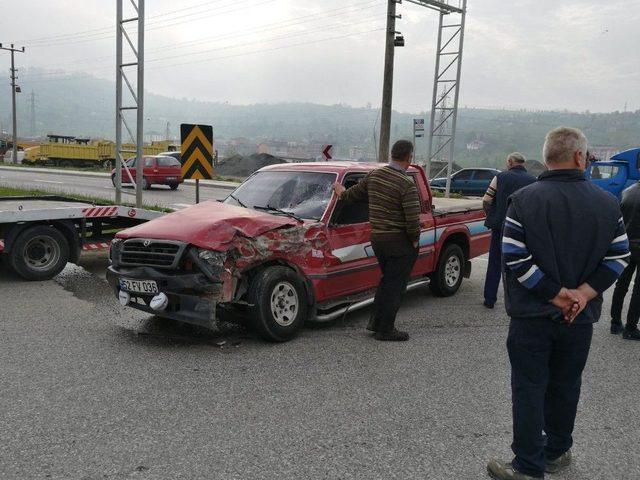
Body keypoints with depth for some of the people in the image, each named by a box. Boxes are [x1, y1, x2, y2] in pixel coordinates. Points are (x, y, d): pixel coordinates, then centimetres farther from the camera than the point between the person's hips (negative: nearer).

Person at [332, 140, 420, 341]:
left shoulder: (374, 175, 2)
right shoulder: (407, 184, -19)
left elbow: (356, 192, 18)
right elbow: (413, 219, -22)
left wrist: (342, 194, 38)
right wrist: (414, 240, -5)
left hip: (377, 237, 7)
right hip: (399, 241, -7)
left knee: (387, 280, 22)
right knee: (395, 285, 4)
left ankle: (376, 321, 26)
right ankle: (385, 330, 12)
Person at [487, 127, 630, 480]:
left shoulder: (524, 199, -11)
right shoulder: (607, 203, -1)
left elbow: (514, 257, -18)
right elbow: (618, 256, -4)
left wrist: (555, 294, -12)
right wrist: (583, 293, -9)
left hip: (532, 315, -3)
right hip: (580, 318, 3)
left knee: (529, 389, 5)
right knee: (565, 386, 18)